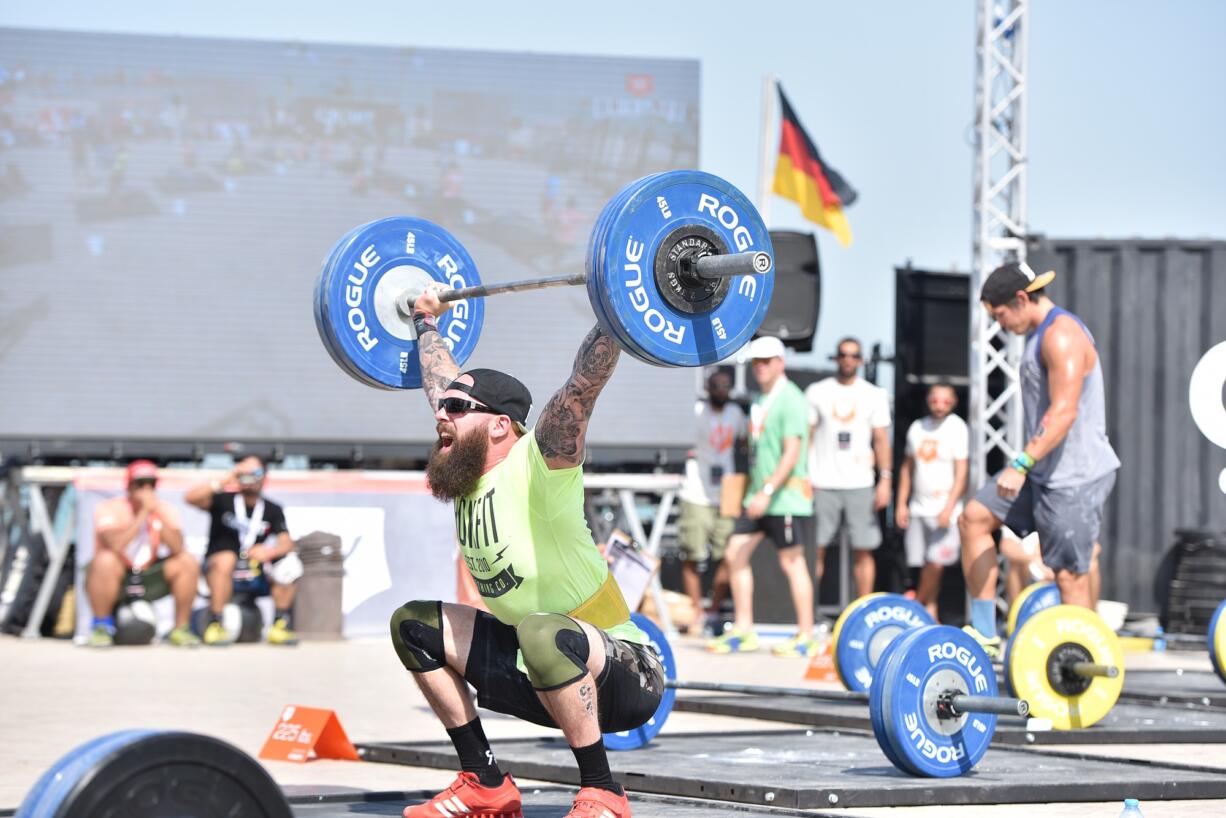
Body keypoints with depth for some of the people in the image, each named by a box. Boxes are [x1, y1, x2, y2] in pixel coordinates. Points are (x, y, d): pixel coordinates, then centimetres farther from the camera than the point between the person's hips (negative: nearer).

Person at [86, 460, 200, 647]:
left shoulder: (165, 509, -3)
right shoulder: (109, 508, -14)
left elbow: (177, 549, -20)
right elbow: (115, 545, -34)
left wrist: (158, 513, -26)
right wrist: (143, 513, -30)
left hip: (148, 579, 4)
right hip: (117, 578, -4)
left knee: (188, 563, -16)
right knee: (105, 560, -36)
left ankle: (180, 629, -5)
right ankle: (101, 627, -19)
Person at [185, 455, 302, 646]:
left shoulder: (273, 510, 11)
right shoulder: (224, 501, 5)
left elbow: (286, 543, -4)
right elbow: (190, 497, -13)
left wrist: (270, 551, -27)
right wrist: (223, 482, -17)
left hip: (256, 577, 3)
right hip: (224, 573, -3)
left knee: (289, 564, -22)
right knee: (225, 558, -35)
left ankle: (280, 624, -14)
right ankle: (214, 624, -30)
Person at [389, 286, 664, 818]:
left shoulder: (534, 469, -18)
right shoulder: (464, 476, 2)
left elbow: (585, 379, -31)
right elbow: (443, 382, 19)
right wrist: (426, 323, 30)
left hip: (624, 675, -9)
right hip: (541, 673, 9)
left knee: (542, 635, -40)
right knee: (413, 625, 10)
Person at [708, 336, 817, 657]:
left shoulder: (790, 400, -12)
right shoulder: (760, 401, 16)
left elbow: (792, 453, -20)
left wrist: (767, 492, -26)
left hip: (786, 495, -9)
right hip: (759, 495, 9)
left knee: (791, 562, -4)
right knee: (735, 555, 6)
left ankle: (806, 637, 2)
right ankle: (743, 631, 10)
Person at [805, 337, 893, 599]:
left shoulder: (874, 396, 9)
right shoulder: (817, 392, 8)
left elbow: (881, 440, 7)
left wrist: (885, 479, -3)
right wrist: (802, 477, -3)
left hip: (860, 485, 1)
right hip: (822, 484, -1)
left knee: (863, 551, 0)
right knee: (815, 549, -3)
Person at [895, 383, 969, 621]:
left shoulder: (957, 428, -4)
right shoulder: (917, 428, 11)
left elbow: (961, 472, -8)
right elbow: (908, 467, 17)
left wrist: (949, 507, -16)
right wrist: (901, 503, 10)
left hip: (944, 507, -5)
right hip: (919, 508, 5)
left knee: (936, 562, -14)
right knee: (924, 563, 2)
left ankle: (916, 604, 0)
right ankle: (930, 613, 8)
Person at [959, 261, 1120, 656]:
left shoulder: (1062, 336, -17)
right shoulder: (1041, 334, 15)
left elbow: (1064, 412, -26)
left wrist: (1022, 465, -30)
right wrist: (1025, 465, 22)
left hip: (1075, 476, -11)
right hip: (1045, 471, 11)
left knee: (1070, 575, -8)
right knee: (974, 518, 8)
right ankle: (984, 632, 8)